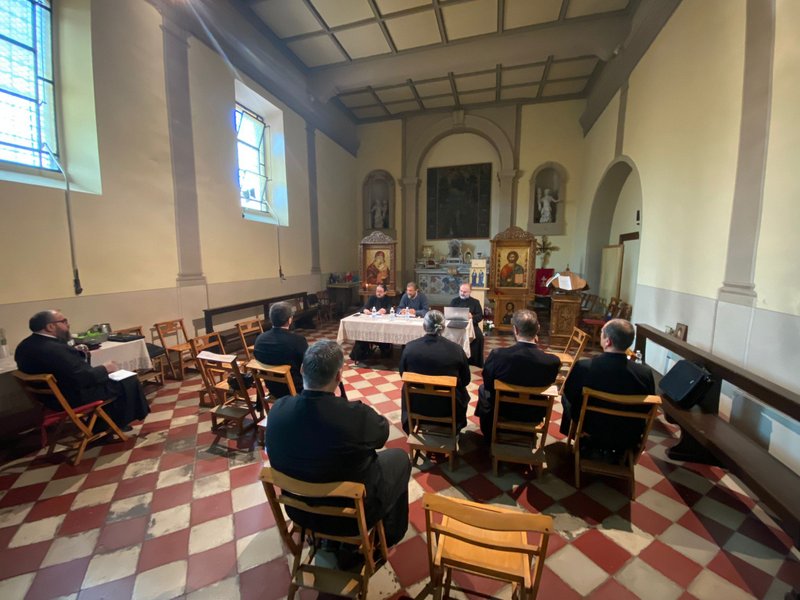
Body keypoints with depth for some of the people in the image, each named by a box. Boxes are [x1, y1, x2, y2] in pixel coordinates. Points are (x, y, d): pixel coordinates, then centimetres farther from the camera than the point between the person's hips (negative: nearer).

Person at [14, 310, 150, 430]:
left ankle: (104, 423, 30)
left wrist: (76, 353, -1)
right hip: (73, 397, -10)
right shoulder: (53, 349, -31)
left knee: (107, 379, 25)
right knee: (129, 381, -3)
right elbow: (85, 378, -31)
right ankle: (119, 423, 21)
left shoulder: (26, 345, 1)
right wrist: (105, 368, -15)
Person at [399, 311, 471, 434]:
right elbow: (465, 380, -4)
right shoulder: (456, 349, -18)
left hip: (415, 405, 1)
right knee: (462, 393, 31)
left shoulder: (409, 347, -16)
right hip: (449, 407, 0)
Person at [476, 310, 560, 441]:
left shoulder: (497, 355, -30)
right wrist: (535, 347, -6)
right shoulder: (553, 361, -26)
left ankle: (488, 436, 46)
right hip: (534, 414, 2)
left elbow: (488, 384, -11)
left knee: (483, 389, 29)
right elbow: (547, 384, -3)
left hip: (502, 410, -1)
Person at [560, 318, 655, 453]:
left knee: (566, 398, 23)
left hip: (589, 435, -2)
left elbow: (569, 394, -9)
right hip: (628, 439, 2)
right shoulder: (645, 373, -22)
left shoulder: (583, 367, -28)